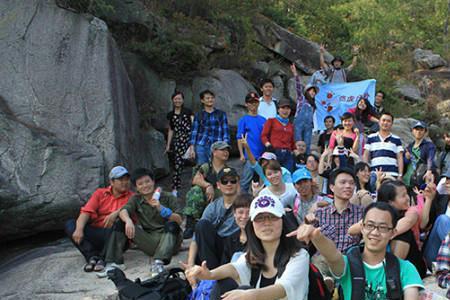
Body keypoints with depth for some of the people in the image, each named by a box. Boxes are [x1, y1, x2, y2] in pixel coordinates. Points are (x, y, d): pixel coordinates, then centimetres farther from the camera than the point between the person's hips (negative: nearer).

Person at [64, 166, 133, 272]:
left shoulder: (131, 197, 8)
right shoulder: (100, 193, 14)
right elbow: (86, 211, -1)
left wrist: (116, 213, -32)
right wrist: (79, 229, -19)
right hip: (95, 234, 3)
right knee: (70, 224, -13)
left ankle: (103, 258, -28)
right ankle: (92, 256, -26)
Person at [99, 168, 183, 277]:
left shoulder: (168, 197, -2)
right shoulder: (136, 199, 9)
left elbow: (179, 220, -13)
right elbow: (123, 211, -11)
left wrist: (161, 209, -28)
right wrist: (128, 220, -34)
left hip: (168, 238, -3)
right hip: (149, 242, 3)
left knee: (172, 225, -32)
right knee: (122, 224, -8)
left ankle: (158, 262, -41)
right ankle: (113, 264, -16)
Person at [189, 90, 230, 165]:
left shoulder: (221, 114, 9)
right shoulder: (198, 115, 10)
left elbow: (225, 131, 7)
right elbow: (194, 132, 8)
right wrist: (192, 148, 0)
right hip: (201, 146, 1)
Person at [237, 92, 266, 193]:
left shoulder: (263, 120, 12)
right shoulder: (243, 120, 1)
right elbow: (239, 138, -2)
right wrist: (242, 154, -10)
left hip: (262, 156, 4)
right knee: (246, 181, -5)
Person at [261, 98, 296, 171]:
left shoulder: (291, 125, 20)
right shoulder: (271, 121, 9)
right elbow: (263, 135, 1)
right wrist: (268, 144, -15)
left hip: (288, 155, 4)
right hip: (275, 153, -4)